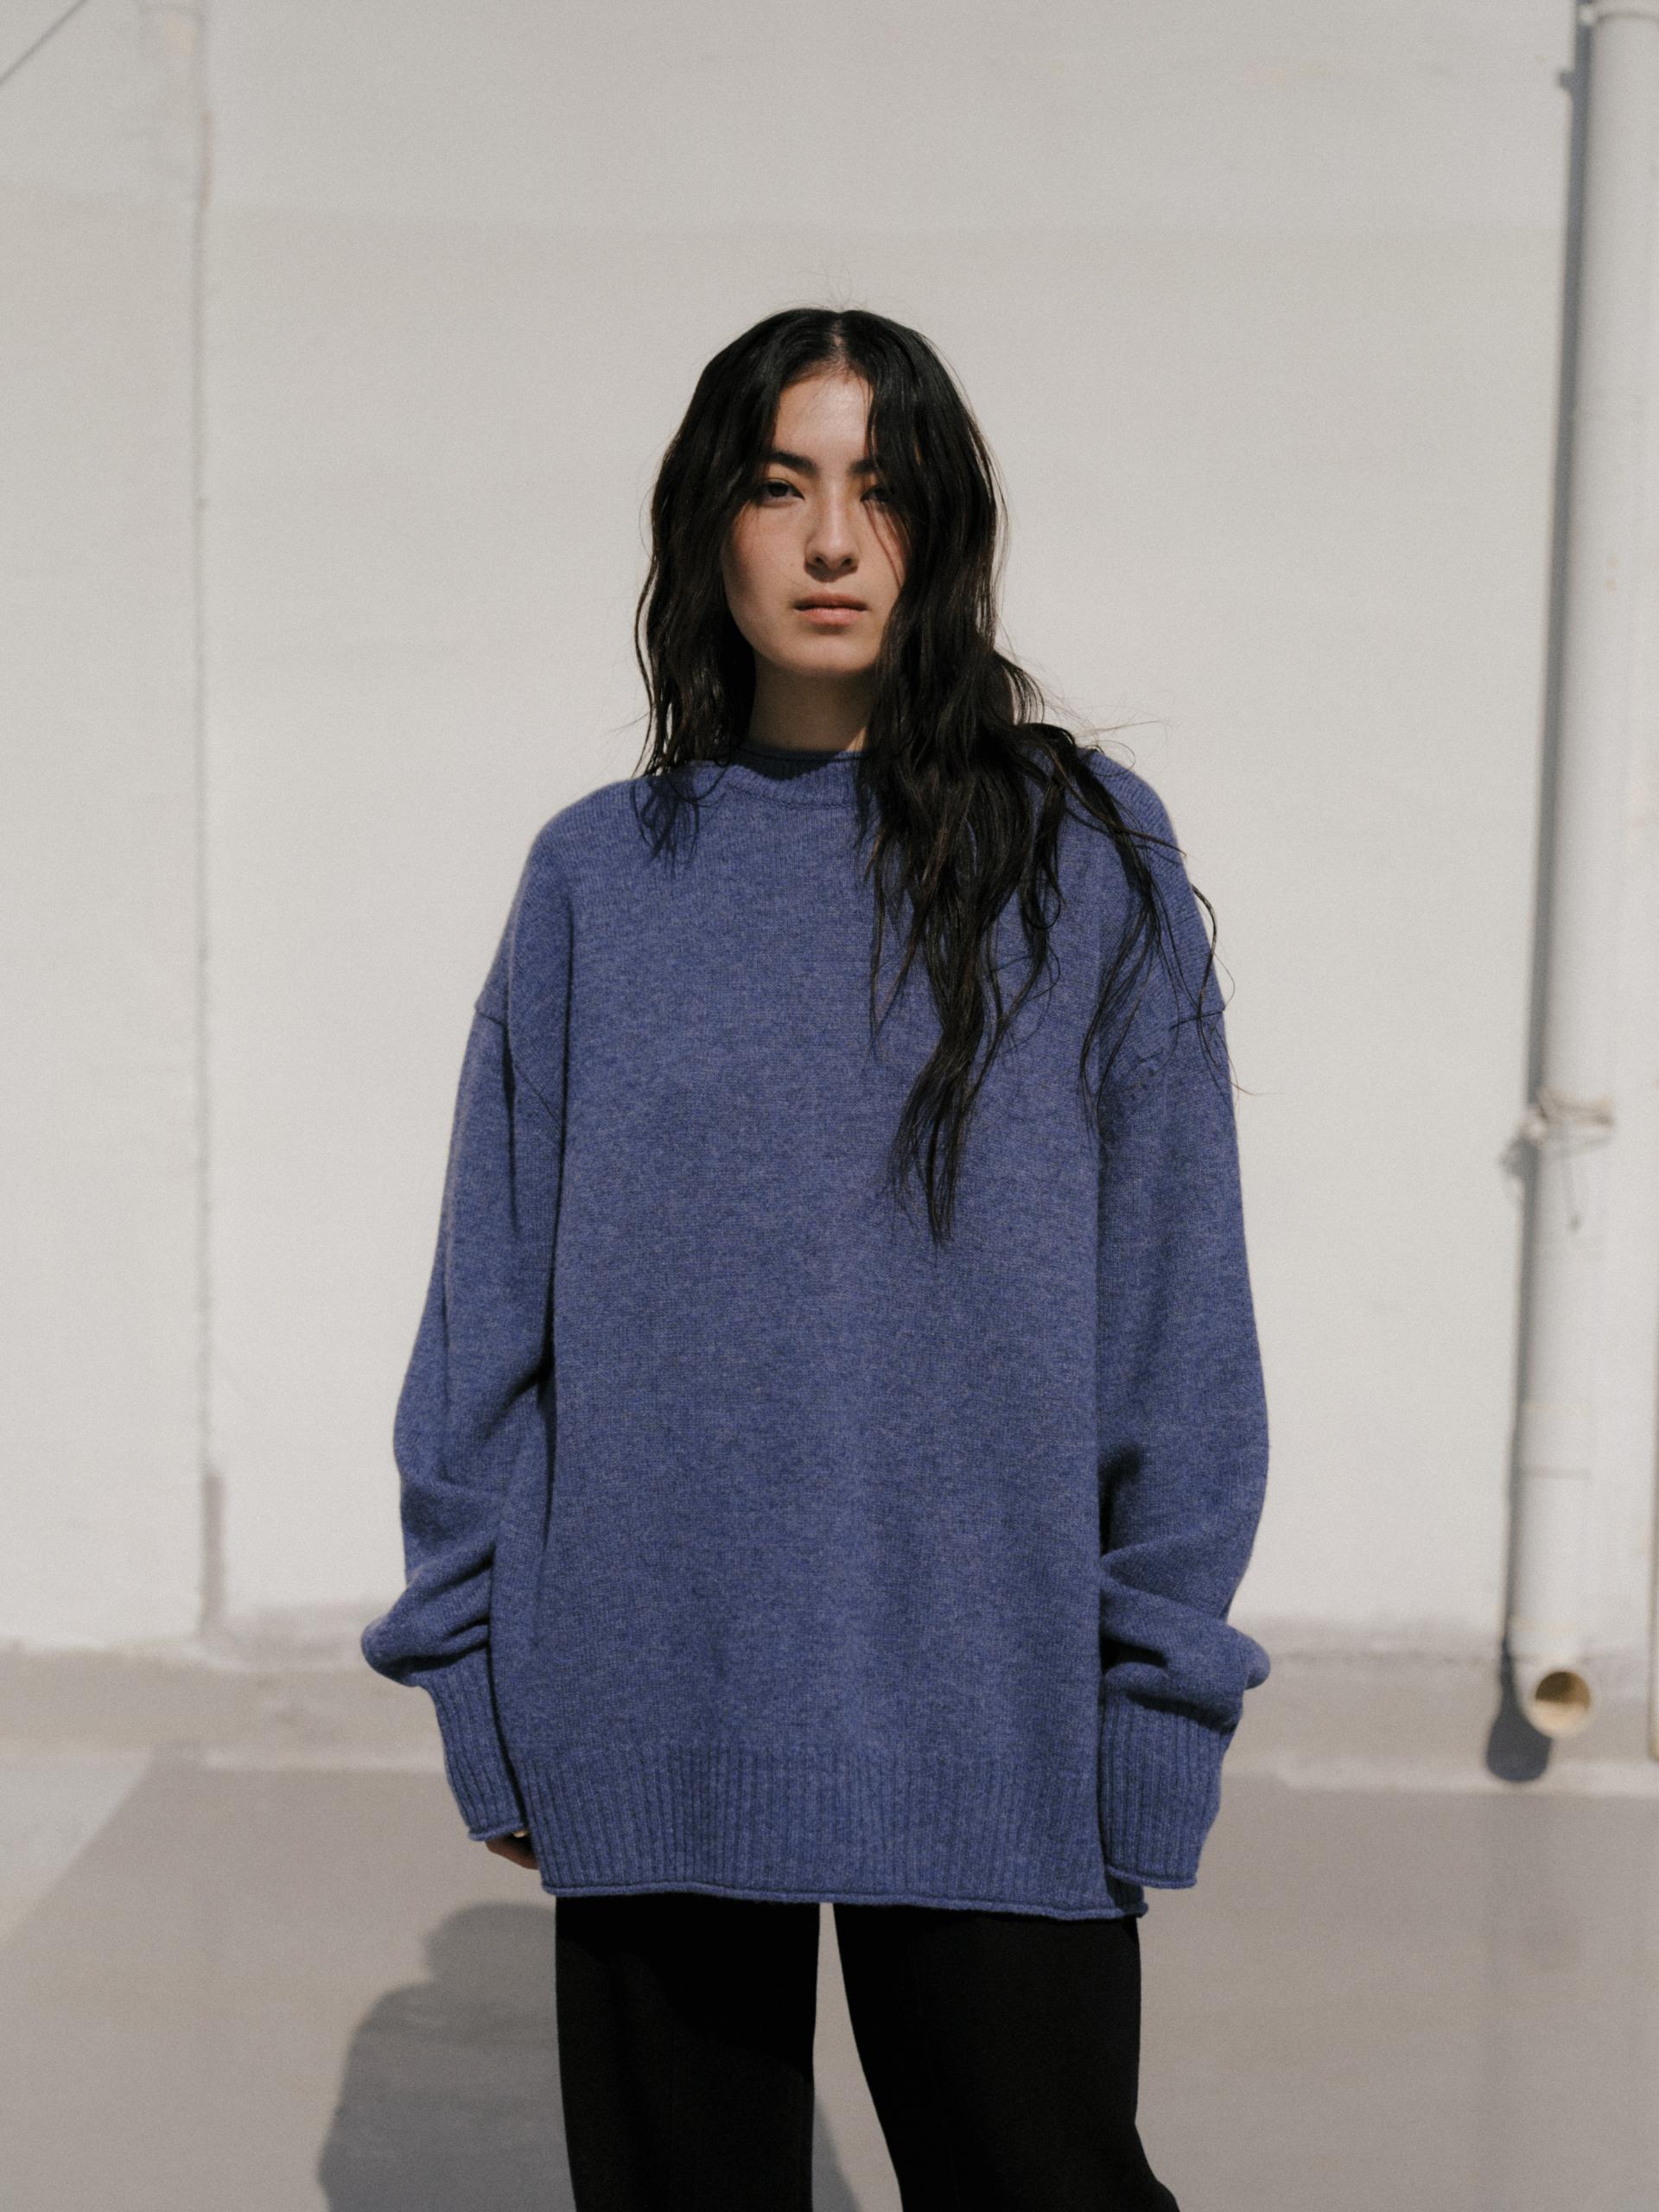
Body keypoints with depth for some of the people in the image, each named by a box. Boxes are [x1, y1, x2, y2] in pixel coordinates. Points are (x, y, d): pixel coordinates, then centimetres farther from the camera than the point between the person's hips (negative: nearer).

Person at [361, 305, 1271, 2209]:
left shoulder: (1085, 860, -1)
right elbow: (495, 1304, 5)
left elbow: (1175, 1310, -1)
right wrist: (481, 1687, 3)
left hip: (994, 1748, -1)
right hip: (649, 1730, 2)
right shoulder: (601, 876, 3)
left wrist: (1158, 1714, -3)